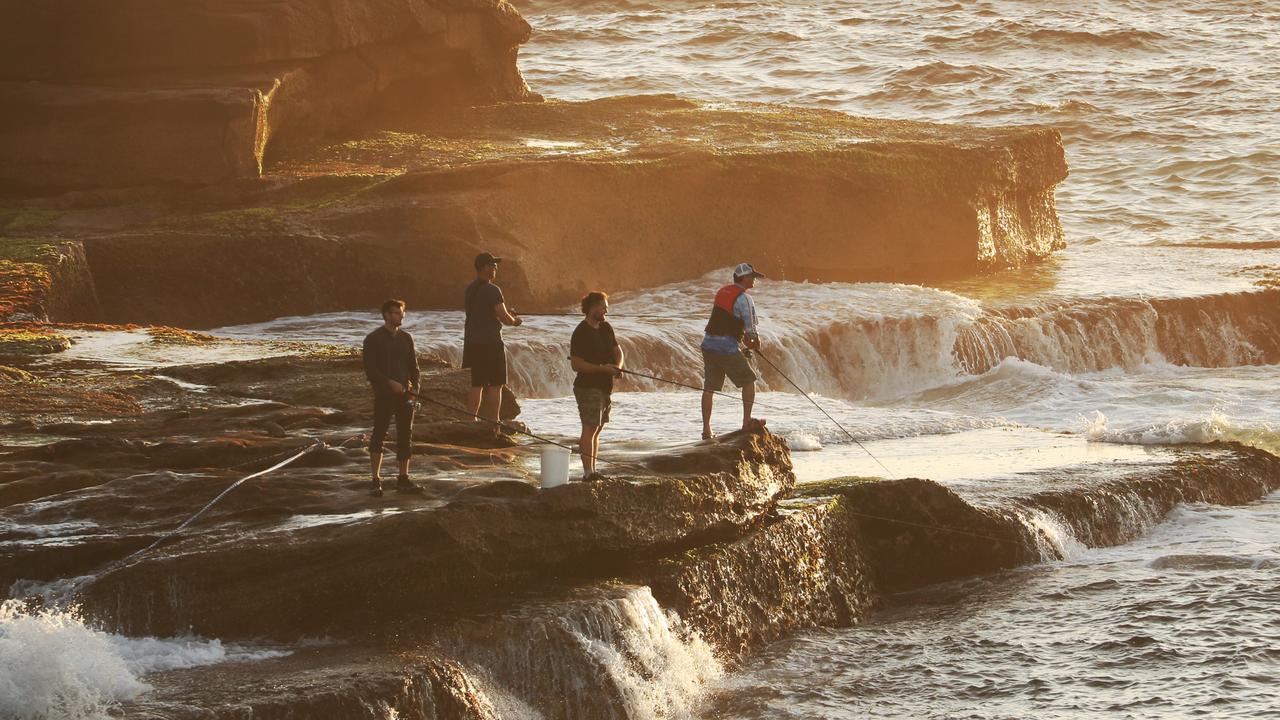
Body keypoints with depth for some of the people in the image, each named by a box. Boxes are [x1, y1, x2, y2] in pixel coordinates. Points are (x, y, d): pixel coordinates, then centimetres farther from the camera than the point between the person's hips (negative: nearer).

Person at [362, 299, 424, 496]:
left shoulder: (406, 338, 12)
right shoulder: (373, 339, -5)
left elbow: (413, 365, 15)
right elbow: (370, 370, -10)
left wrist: (416, 384, -3)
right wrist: (390, 383, -18)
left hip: (405, 394, 5)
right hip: (383, 395, -5)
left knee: (405, 436, 6)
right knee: (379, 434, -6)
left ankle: (403, 480, 14)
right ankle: (375, 481, -4)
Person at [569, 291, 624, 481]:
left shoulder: (606, 328, 12)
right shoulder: (581, 333, -13)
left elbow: (617, 350, 19)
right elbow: (576, 364, -18)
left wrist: (617, 366, -3)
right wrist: (602, 368, -22)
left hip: (605, 386, 8)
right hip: (588, 386, -8)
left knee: (597, 430, 11)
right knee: (590, 428, -13)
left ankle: (592, 469, 15)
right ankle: (588, 472, -16)